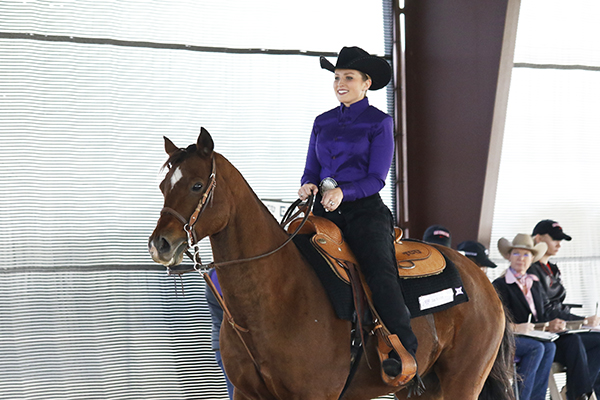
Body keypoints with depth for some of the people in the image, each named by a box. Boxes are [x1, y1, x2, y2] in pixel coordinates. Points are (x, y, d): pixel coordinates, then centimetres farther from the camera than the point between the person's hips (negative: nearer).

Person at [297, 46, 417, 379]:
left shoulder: (379, 122, 3)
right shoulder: (323, 122, 17)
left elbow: (376, 179, -3)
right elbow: (311, 170, 18)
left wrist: (342, 192, -20)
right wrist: (308, 186, -6)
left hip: (365, 210, -5)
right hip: (325, 212, 5)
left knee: (379, 268, -27)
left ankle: (403, 351, -32)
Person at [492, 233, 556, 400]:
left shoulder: (535, 284, 21)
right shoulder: (500, 285, -1)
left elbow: (543, 316, 16)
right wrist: (514, 327, -27)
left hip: (531, 335, 5)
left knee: (549, 347, -25)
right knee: (536, 348, -30)